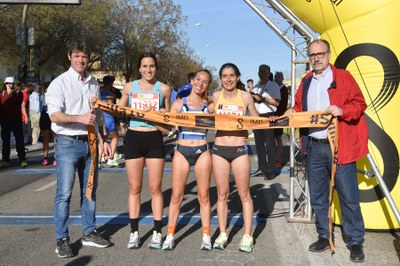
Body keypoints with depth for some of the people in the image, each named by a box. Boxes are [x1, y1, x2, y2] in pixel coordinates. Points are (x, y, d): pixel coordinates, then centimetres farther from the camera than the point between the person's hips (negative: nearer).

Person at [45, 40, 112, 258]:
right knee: (64, 193, -3)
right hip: (68, 143, -6)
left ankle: (89, 233, 24)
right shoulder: (60, 83, -6)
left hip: (90, 142, 6)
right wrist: (81, 118, -29)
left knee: (90, 191, 12)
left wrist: (103, 140, 16)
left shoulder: (94, 84, 12)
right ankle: (62, 240, 6)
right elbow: (55, 115, -15)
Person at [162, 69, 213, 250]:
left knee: (203, 195, 6)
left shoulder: (209, 105, 7)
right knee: (176, 195, 2)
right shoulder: (178, 103, 6)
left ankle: (206, 236, 17)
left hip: (202, 152, 0)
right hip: (182, 152, 0)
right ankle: (170, 235, 13)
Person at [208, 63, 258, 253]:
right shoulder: (216, 96, 6)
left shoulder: (245, 97, 1)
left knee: (244, 194, 4)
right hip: (219, 149, 2)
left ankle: (247, 236, 13)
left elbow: (257, 121, 8)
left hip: (240, 150, -2)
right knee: (222, 194, 8)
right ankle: (222, 234, 20)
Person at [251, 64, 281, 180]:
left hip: (268, 116, -6)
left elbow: (277, 102, -12)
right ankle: (261, 168, 17)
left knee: (270, 144, -4)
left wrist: (262, 98, -17)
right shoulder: (256, 87, 18)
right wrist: (252, 98, 2)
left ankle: (271, 171, -1)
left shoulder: (273, 85, -1)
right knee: (259, 143, 9)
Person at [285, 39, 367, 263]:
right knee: (317, 198, 13)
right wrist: (294, 111, 1)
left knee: (349, 197, 0)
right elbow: (300, 105, 22)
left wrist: (342, 110, -20)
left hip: (339, 146, -5)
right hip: (313, 147, 5)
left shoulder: (343, 77, 1)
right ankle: (324, 236, 27)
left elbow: (360, 104, -2)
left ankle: (356, 242, 14)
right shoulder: (306, 82, 15)